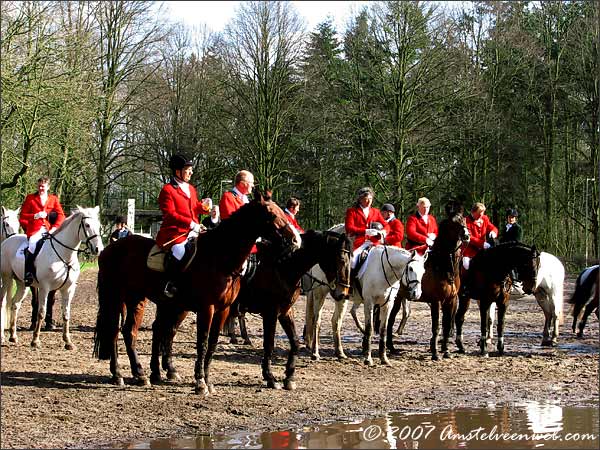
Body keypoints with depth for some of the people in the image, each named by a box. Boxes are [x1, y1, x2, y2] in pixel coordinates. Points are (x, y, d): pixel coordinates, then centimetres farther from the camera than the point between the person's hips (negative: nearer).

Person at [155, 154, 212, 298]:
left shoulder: (191, 189, 21)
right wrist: (190, 223, -20)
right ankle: (171, 284, -24)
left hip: (193, 232, 8)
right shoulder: (168, 190, -3)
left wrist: (203, 206, 7)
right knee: (178, 251, -35)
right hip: (174, 232, -8)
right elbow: (170, 214, -12)